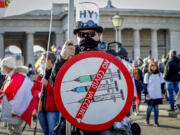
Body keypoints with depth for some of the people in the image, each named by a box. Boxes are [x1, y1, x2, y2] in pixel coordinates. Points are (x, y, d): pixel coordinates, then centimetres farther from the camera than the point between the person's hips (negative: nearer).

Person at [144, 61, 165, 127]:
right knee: (150, 107, 5)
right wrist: (146, 93, -7)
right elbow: (145, 85, 0)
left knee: (156, 108, 3)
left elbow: (162, 84, 10)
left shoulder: (159, 74, 7)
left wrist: (162, 92, 6)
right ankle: (147, 119, 27)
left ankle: (156, 121, 10)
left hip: (158, 94, 2)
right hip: (150, 95, -2)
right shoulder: (147, 75, 1)